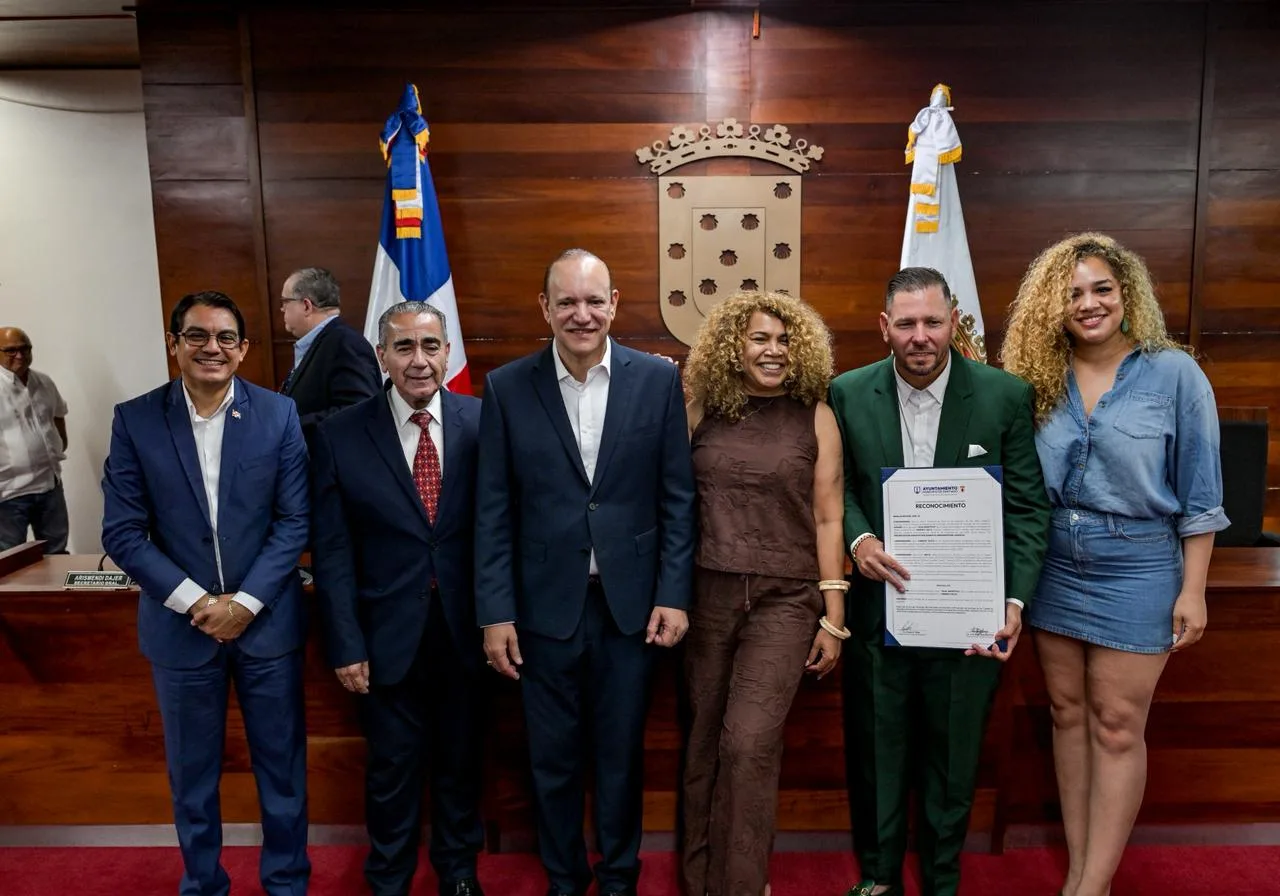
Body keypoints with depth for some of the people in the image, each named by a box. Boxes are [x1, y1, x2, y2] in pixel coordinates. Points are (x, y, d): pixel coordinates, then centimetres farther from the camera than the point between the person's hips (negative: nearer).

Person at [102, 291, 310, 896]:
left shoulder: (280, 415, -5)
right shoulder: (135, 420, -4)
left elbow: (294, 521, -5)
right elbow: (123, 531, -5)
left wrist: (245, 602, -13)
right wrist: (196, 602, -12)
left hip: (267, 620, 0)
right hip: (180, 624, 1)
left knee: (282, 766, 12)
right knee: (191, 774, 16)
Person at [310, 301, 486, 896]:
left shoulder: (483, 422, -6)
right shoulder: (339, 437, -7)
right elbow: (332, 553, -5)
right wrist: (347, 645, -7)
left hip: (464, 630, 1)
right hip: (389, 636, -1)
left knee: (460, 760, 19)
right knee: (392, 769, 16)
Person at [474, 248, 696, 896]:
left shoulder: (658, 379, -2)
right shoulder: (506, 388, -2)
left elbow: (678, 497, 0)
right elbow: (493, 511, -2)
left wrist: (674, 594, -4)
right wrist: (495, 612, -4)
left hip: (631, 602, 0)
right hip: (545, 605, 0)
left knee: (622, 756, 15)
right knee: (553, 760, 15)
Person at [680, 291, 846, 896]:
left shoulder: (815, 416, 2)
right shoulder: (703, 411, 5)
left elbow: (828, 519, 2)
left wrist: (833, 619, 0)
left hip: (784, 598, -2)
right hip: (707, 595, 2)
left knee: (749, 744, -11)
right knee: (704, 742, 10)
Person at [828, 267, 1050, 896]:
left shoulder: (1005, 396, -6)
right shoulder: (848, 394, -3)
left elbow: (1027, 507, -4)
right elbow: (838, 487, 4)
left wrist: (1015, 599, -13)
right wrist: (856, 538, -16)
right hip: (877, 607, 1)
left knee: (953, 760, 15)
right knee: (875, 752, 15)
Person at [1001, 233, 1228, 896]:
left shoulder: (1174, 373, -7)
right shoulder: (1039, 378, 0)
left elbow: (1199, 492, -5)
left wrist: (1193, 590, -7)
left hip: (1137, 569, -3)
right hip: (1055, 568, 4)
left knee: (1117, 725, 2)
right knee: (1067, 712, 12)